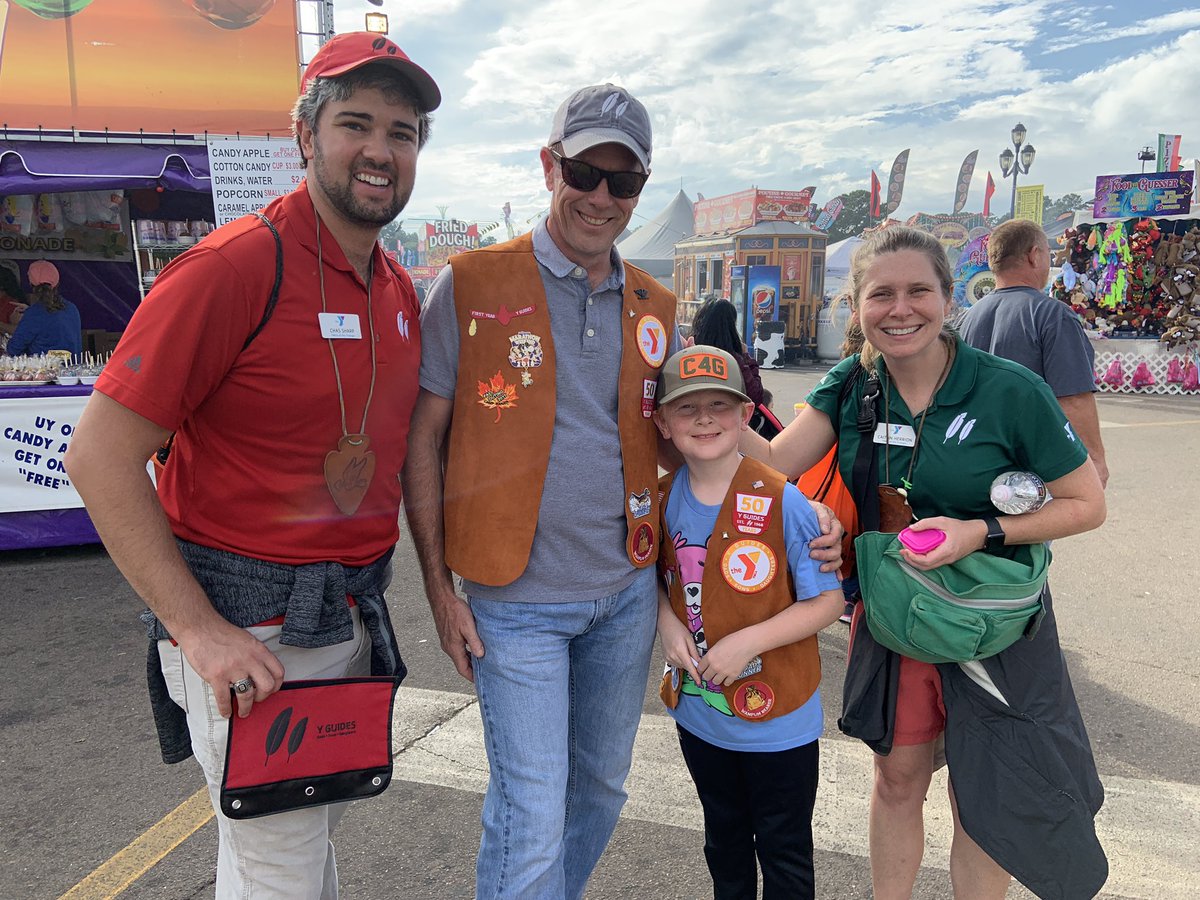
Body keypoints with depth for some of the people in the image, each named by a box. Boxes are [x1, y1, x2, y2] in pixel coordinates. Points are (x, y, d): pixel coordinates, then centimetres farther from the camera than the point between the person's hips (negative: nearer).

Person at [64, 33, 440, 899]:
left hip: (352, 623, 7)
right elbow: (100, 454, -16)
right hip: (246, 634, -7)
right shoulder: (233, 265, -16)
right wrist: (199, 630, -19)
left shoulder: (400, 290, 7)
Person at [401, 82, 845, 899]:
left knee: (602, 785, 20)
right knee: (531, 815, -2)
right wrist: (439, 588, -8)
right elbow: (422, 441, -4)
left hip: (627, 591, 5)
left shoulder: (657, 310, 6)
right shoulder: (471, 287, -7)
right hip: (517, 600, -4)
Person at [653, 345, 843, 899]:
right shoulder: (663, 499, -5)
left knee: (784, 852, 16)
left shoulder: (781, 501, -19)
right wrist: (667, 624, -9)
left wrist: (747, 642, -23)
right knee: (724, 838, 27)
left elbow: (828, 600, -15)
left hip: (777, 715, -4)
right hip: (698, 708, 5)